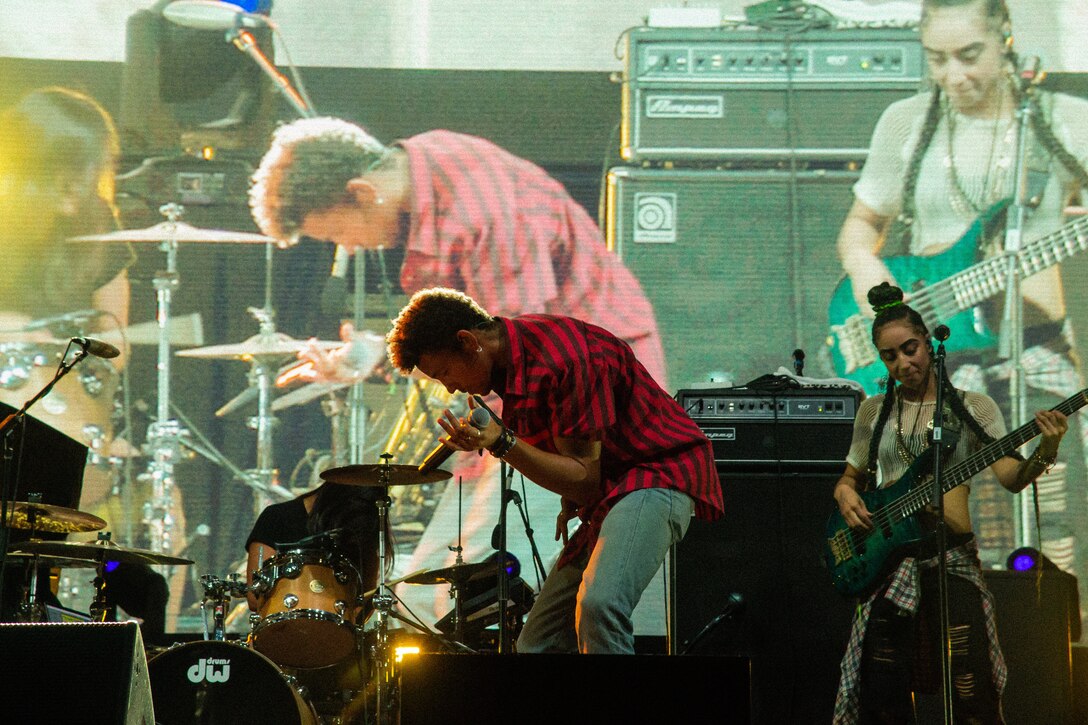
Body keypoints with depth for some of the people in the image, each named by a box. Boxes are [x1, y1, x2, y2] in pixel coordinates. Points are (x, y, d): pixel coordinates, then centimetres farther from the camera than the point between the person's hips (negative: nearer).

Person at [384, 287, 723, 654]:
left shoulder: (563, 358, -24)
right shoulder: (507, 360, 4)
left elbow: (584, 479, -22)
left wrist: (502, 444, -31)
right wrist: (570, 503, 8)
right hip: (607, 489, 10)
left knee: (597, 604, -35)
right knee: (537, 643, 5)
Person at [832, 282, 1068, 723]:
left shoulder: (974, 408, 5)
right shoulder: (873, 411, 13)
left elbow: (1010, 477, -6)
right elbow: (851, 477, 23)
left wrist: (1045, 453, -26)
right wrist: (845, 494, -1)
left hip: (951, 556, -2)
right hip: (886, 558, 2)